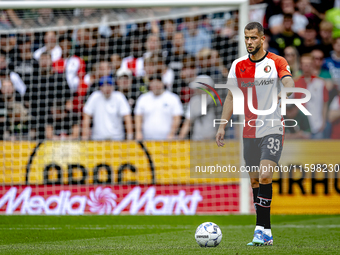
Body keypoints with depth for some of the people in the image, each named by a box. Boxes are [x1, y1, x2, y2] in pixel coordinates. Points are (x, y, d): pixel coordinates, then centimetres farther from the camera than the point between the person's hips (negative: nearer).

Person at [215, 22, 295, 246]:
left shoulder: (276, 62, -3)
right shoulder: (238, 65, 8)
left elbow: (289, 82, -19)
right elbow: (231, 97, 13)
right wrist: (222, 126, 7)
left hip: (272, 129, -5)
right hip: (249, 131, 5)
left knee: (265, 177, -18)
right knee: (255, 180, 6)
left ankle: (262, 230, -17)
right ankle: (266, 231, 14)